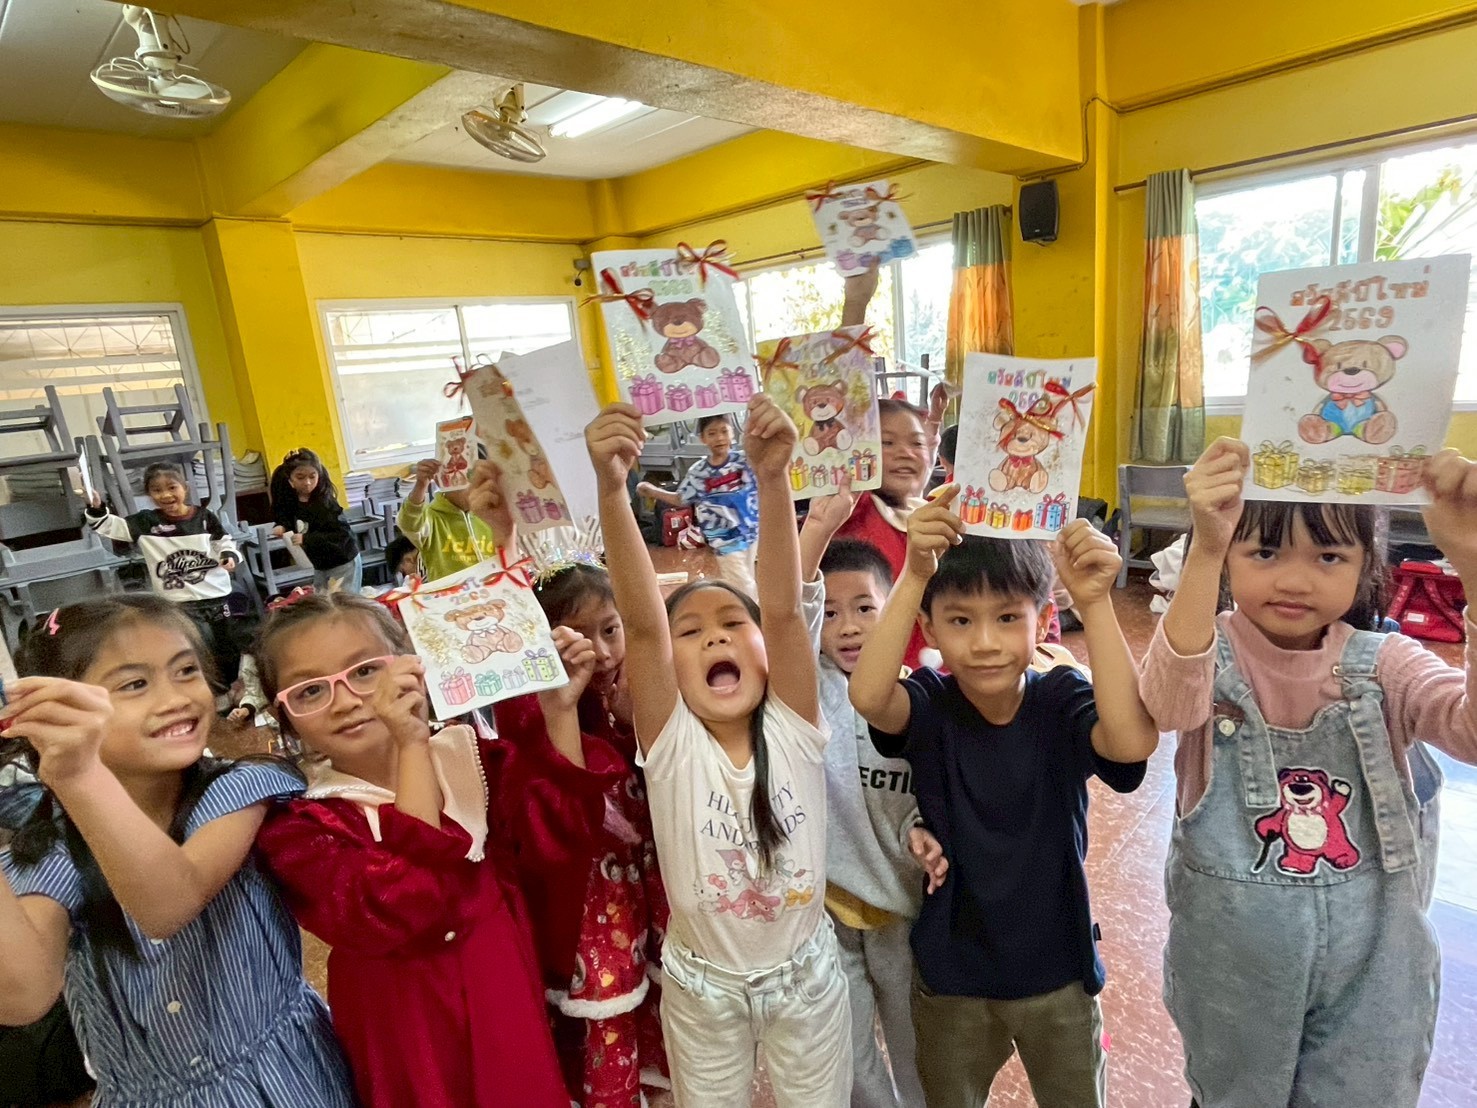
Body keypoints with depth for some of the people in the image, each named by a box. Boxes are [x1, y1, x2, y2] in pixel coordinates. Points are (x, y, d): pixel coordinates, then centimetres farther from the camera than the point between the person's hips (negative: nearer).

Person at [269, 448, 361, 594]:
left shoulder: (325, 503, -24)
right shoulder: (291, 500, -3)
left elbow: (342, 534, -30)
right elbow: (284, 516, 16)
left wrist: (307, 538, -34)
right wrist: (282, 527, -7)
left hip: (343, 564, -8)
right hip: (320, 566, 8)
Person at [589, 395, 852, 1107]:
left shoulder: (792, 729, -18)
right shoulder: (671, 743, -19)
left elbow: (783, 608, -33)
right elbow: (640, 619, -35)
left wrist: (772, 478, -46)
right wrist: (611, 488, -47)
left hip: (805, 974, 1)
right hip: (701, 986, 0)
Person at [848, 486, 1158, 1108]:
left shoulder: (1062, 701, -16)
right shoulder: (929, 706, -17)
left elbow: (1133, 740, -37)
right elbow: (867, 695, -39)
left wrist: (1096, 604, -42)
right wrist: (914, 576, -46)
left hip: (1056, 971, 0)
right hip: (951, 974, 0)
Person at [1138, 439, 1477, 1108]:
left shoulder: (1384, 665, -9)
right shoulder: (1211, 651, -14)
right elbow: (1172, 704, -38)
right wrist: (1206, 549, -50)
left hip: (1368, 960, 1)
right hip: (1230, 953, -1)